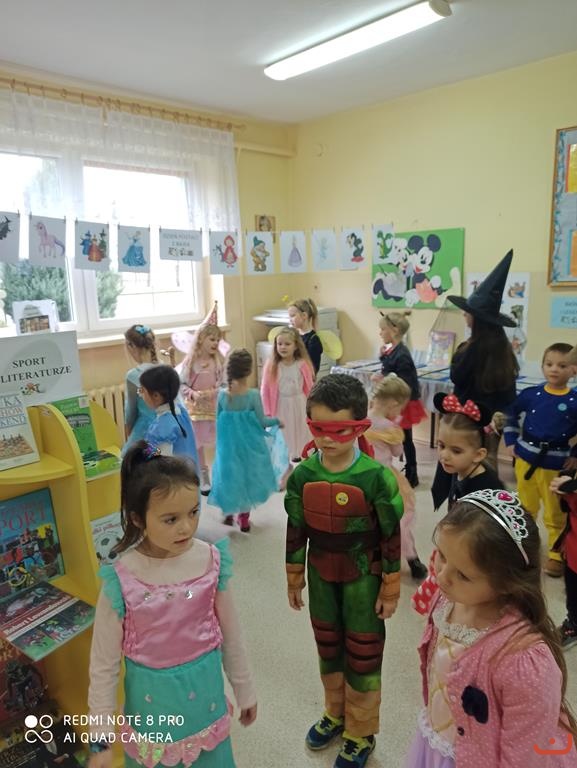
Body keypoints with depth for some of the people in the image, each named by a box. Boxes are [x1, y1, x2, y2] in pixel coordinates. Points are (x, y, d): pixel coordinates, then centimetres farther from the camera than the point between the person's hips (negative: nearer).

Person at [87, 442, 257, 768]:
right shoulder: (121, 581, -22)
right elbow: (104, 664, -9)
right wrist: (101, 739, -2)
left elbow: (230, 634, -2)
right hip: (152, 699, -1)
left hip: (204, 689, 2)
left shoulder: (211, 562, -16)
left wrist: (245, 691, 9)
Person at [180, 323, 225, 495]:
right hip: (195, 408, 0)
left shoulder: (219, 361, -6)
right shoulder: (190, 361, -8)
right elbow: (182, 384, -3)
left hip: (215, 407, 0)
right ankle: (204, 478, 29)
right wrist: (193, 394, -20)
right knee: (197, 443, 11)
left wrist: (213, 392, -22)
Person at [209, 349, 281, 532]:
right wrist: (276, 420, 8)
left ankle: (229, 513, 35)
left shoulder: (222, 395, -8)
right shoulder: (253, 395, -17)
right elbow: (261, 422, -10)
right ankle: (244, 519, 26)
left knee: (230, 475, 20)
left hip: (228, 444, 2)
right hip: (250, 445, -2)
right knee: (247, 476, 15)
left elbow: (219, 421, 1)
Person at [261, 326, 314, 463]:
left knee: (299, 431, 13)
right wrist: (268, 412, -5)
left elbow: (309, 389, -1)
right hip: (280, 407, 0)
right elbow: (265, 391, -4)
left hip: (299, 406, 1)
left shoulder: (303, 365, -7)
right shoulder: (271, 366, -7)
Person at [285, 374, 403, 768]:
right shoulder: (302, 474, -12)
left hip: (363, 578, -3)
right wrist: (295, 580, 7)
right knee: (328, 648, 22)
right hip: (321, 576, 4)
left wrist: (391, 589, -7)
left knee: (363, 655, 13)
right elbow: (296, 531, 0)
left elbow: (393, 537, -13)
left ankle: (361, 734, 35)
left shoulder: (376, 477, -23)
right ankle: (335, 714, 46)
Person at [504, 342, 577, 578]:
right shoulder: (530, 394, -4)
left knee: (556, 514, 10)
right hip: (525, 460, 2)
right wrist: (511, 442, 6)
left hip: (557, 465, -2)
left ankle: (557, 556, 27)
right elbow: (510, 414, 11)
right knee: (525, 509, 19)